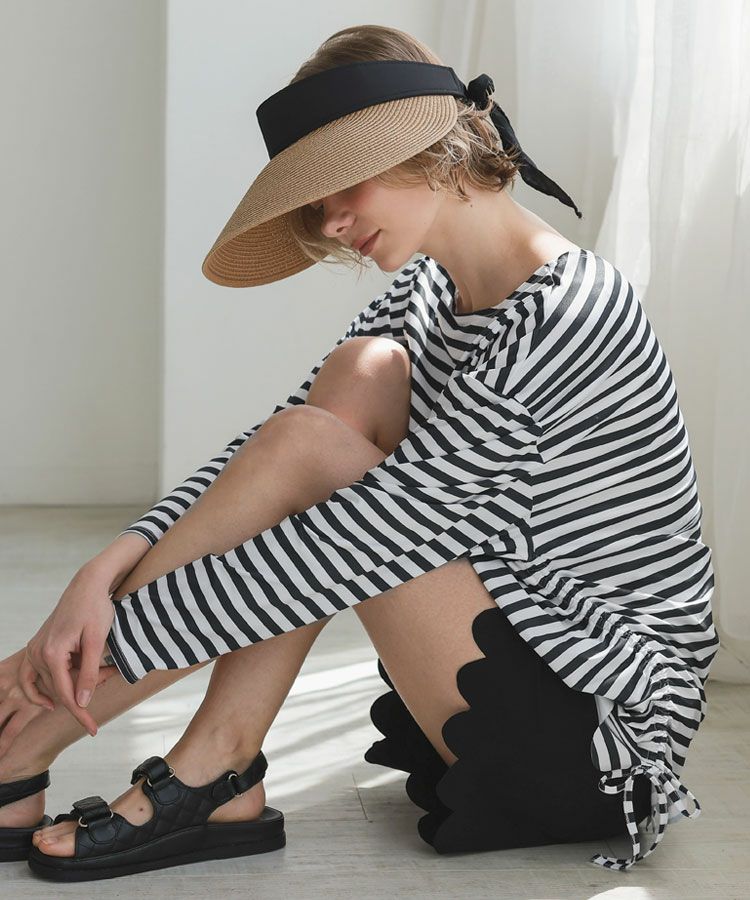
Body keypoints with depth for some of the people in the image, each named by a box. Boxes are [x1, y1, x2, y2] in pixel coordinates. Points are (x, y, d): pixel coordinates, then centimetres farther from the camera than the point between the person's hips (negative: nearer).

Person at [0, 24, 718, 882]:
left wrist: (119, 632, -19)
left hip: (599, 729, -8)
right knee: (362, 373, -8)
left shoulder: (562, 313, -22)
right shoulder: (427, 288, 6)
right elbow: (272, 442, -1)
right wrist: (114, 564, -16)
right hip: (514, 635, 8)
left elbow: (360, 543, -25)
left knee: (314, 450, -19)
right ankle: (214, 769, -11)